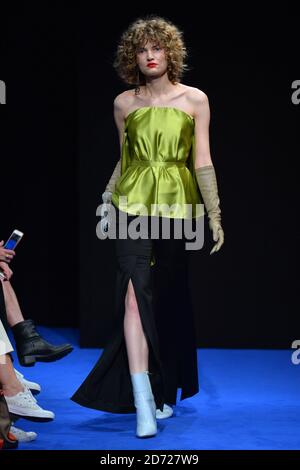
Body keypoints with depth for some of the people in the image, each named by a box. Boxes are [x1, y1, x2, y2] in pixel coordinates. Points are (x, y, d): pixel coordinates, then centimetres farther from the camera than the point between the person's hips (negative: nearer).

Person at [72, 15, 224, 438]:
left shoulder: (194, 100, 3)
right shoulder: (124, 103, 8)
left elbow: (202, 162, 2)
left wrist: (215, 216, -1)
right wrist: (108, 205, 15)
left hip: (178, 204, 0)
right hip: (134, 202, 1)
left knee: (170, 299, 6)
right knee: (135, 292, -13)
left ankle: (164, 392, 23)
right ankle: (143, 403, -14)